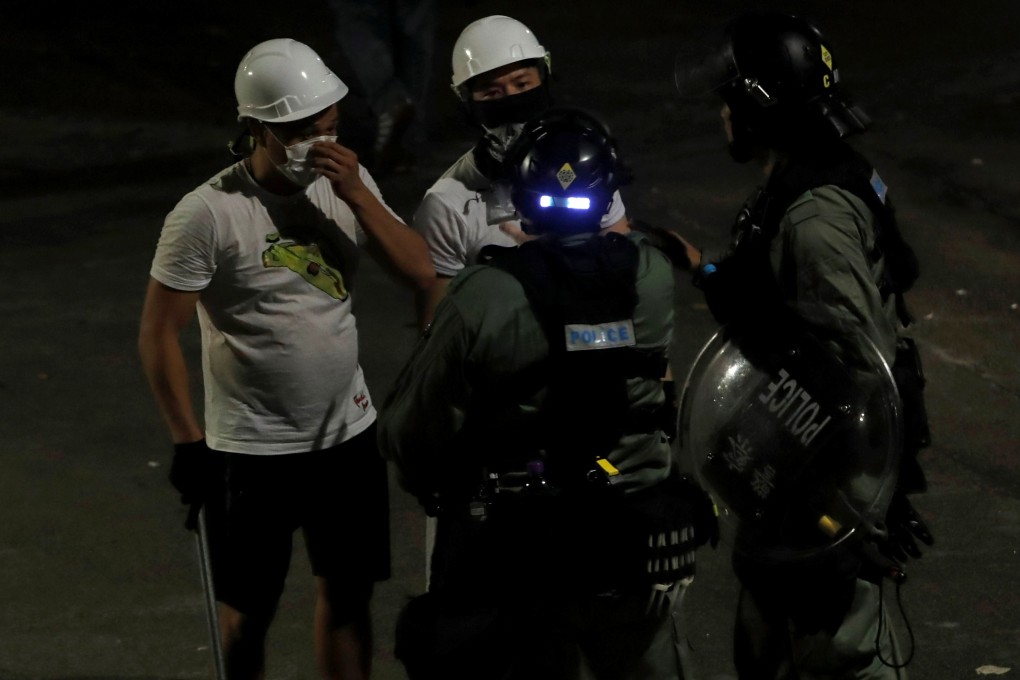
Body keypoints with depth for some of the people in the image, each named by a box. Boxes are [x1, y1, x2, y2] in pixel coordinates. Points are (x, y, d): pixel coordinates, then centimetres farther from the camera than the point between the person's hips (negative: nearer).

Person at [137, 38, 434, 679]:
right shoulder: (207, 214, -19)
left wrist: (356, 193, -18)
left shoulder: (346, 182, -2)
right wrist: (189, 444, -12)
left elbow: (420, 270, -6)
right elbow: (159, 333, -13)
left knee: (349, 592, 13)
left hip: (348, 433, 5)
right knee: (250, 610, 8)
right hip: (253, 451, -5)